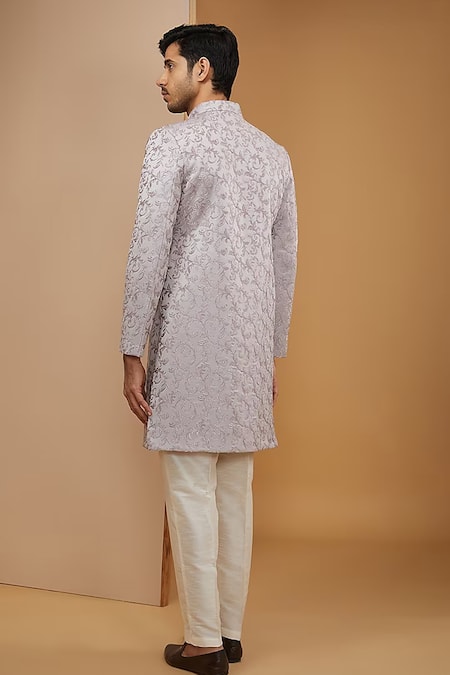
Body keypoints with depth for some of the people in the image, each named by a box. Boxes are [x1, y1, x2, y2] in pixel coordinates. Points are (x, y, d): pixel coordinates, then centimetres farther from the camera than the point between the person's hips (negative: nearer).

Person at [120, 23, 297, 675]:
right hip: (250, 349, 6)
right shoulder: (274, 153, 13)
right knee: (236, 492, 12)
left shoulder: (173, 143, -5)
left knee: (192, 492, 1)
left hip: (190, 345, -6)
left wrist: (133, 352, -6)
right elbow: (285, 262, 14)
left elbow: (149, 252, -11)